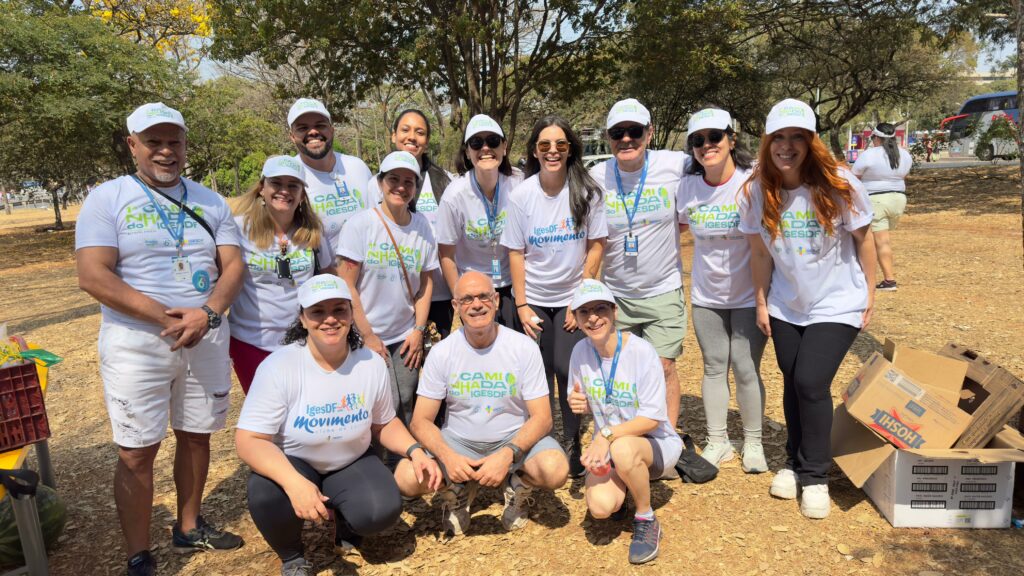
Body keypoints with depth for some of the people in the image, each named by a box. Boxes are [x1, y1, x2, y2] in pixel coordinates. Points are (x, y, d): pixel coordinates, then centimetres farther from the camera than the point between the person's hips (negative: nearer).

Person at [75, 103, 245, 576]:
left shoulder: (210, 201, 8)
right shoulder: (106, 198, -3)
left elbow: (233, 265, 1)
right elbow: (93, 276, -13)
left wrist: (207, 313, -18)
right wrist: (167, 318, -18)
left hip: (208, 339, 4)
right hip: (136, 345, -3)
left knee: (195, 435, 13)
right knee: (136, 453, 1)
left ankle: (188, 528, 33)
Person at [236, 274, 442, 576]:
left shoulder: (372, 363, -11)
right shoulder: (278, 367, -22)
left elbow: (384, 423, 4)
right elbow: (249, 440, -26)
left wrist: (415, 451, -15)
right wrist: (294, 482, -42)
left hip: (352, 463, 2)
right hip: (292, 464, -2)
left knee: (383, 511, -26)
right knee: (266, 494, -35)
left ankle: (346, 524, 14)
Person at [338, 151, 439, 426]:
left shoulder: (422, 226, 2)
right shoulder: (361, 224, -9)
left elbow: (426, 281, 8)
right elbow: (347, 286, -10)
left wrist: (419, 330, 2)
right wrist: (367, 336, -10)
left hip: (407, 337, 4)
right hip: (369, 337, -3)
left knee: (406, 406, 8)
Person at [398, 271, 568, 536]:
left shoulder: (524, 347, -11)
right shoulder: (442, 352, -8)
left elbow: (542, 417, -12)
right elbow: (421, 420, -8)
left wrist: (508, 454, -29)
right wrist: (447, 456, -28)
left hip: (515, 438, -1)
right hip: (458, 441, 1)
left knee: (556, 469, -31)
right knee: (407, 476, -25)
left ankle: (517, 486, 6)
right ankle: (461, 489, 9)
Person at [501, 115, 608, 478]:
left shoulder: (586, 191, -7)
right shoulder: (522, 194, -5)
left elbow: (596, 246, -3)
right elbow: (516, 252, -2)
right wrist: (521, 304, -6)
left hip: (572, 298, -1)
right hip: (533, 299, 1)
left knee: (567, 369, -8)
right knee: (539, 374, 3)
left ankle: (572, 444, 12)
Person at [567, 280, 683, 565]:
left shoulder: (642, 351, -21)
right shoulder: (580, 351, -7)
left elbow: (653, 417, -21)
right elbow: (581, 401, 8)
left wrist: (607, 435, -31)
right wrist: (577, 403, -16)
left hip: (655, 442, -3)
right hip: (606, 445, 4)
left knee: (623, 449, -39)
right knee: (600, 507, -24)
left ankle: (647, 521, -10)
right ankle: (622, 482, 15)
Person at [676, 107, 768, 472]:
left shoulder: (754, 180, -15)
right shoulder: (688, 186, -4)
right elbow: (680, 227, 12)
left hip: (749, 294, -3)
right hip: (706, 295, 3)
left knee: (746, 370, 1)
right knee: (714, 367, 11)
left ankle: (753, 443, 22)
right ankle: (717, 442, 26)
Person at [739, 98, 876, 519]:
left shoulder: (839, 185, -17)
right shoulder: (757, 191, -10)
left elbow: (862, 239, -5)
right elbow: (759, 251, -1)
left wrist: (869, 293, 0)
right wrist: (761, 302, 3)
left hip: (836, 304, -3)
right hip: (785, 306, 3)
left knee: (811, 383, -11)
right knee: (792, 384, 11)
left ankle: (815, 476, 9)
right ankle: (795, 463, 33)